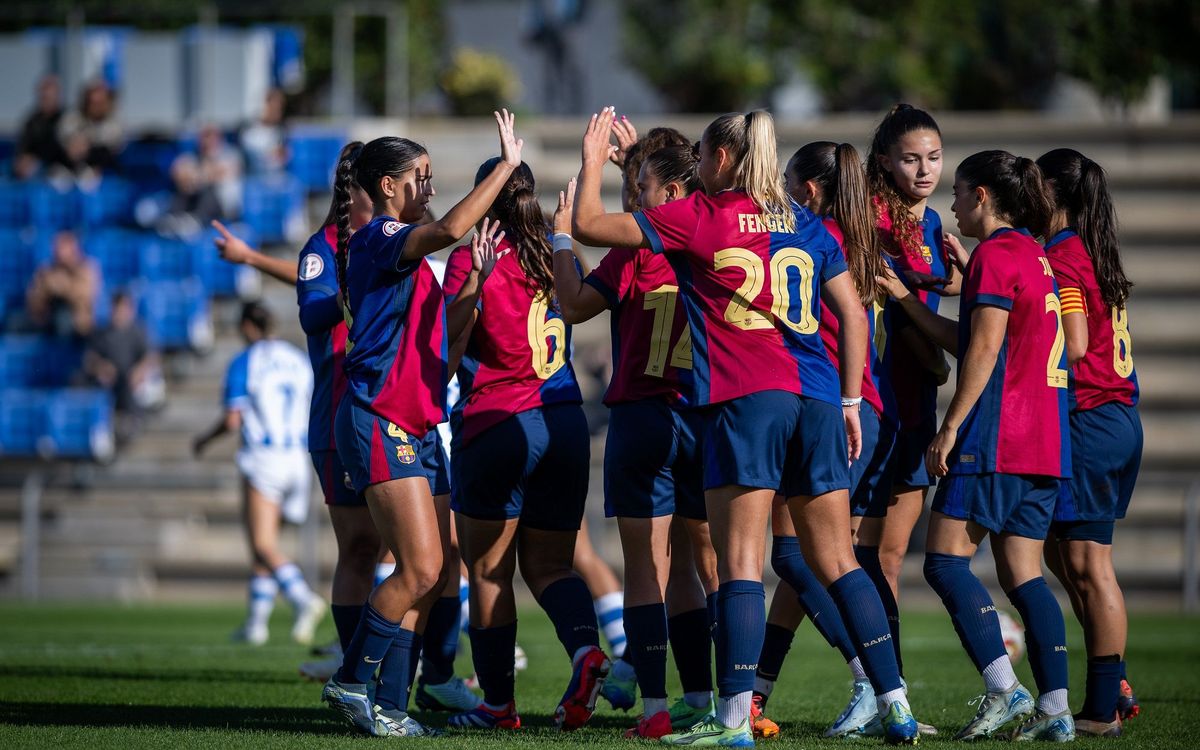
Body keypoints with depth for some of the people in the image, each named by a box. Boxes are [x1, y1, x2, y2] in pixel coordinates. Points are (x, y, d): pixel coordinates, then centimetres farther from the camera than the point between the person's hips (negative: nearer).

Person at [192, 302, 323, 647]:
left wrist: (204, 440, 8)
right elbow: (311, 415, 11)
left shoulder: (243, 363, -5)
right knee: (262, 543, 16)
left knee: (264, 546, -10)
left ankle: (304, 600, -32)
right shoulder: (299, 361, 11)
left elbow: (233, 420, -11)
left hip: (262, 459, -6)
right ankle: (256, 621, 16)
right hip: (296, 459, 6)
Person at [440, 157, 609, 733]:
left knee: (489, 571, 5)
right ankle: (585, 648, -16)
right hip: (565, 422, 5)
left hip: (496, 422, -5)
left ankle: (498, 703, 6)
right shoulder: (552, 255, 7)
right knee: (548, 564, 11)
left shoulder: (472, 257, -7)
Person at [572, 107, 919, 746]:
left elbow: (589, 225, 4)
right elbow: (852, 313, 13)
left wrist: (593, 160, 20)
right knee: (835, 560, 10)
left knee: (740, 562, -6)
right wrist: (850, 401, 17)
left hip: (744, 401, -5)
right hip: (815, 397, 5)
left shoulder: (698, 218, 2)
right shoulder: (805, 224, 16)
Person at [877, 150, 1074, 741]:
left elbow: (984, 349, -14)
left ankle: (1004, 689, -15)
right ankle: (1055, 709, 0)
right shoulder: (1034, 255, 19)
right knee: (1022, 574, 7)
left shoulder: (995, 254, -8)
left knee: (945, 562, -6)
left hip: (996, 436, -9)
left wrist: (950, 427, -14)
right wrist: (907, 300, 23)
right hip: (1043, 443, 9)